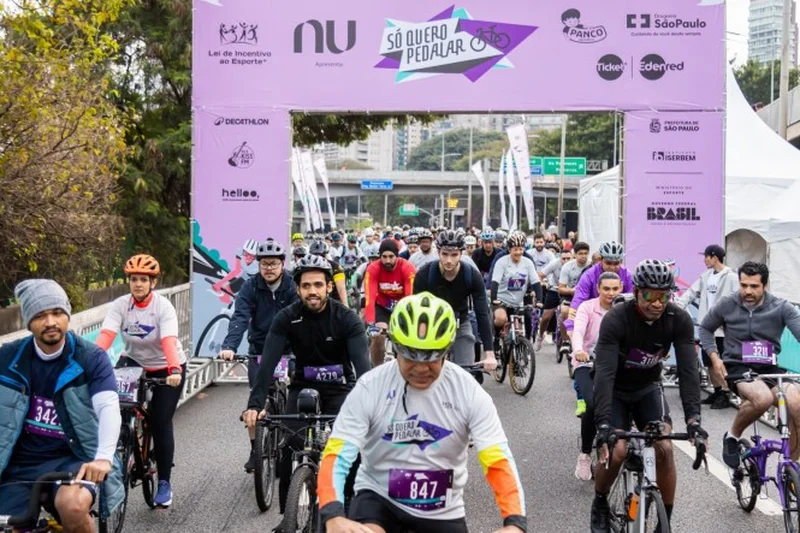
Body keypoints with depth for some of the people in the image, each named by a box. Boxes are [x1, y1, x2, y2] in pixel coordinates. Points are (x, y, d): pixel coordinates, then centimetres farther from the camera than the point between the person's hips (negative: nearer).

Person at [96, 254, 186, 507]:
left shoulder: (163, 306, -22)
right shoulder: (120, 305, -14)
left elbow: (169, 341, -36)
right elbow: (105, 336, -28)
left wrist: (175, 370, -53)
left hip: (165, 368, -3)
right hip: (134, 362, 3)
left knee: (160, 422, -7)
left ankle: (164, 483, 5)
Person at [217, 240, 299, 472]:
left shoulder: (292, 287, -9)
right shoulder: (250, 288, -7)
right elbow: (240, 318, -19)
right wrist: (229, 346, -36)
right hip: (259, 351, 1)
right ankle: (255, 450, 9)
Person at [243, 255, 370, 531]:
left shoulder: (347, 318, -20)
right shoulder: (287, 318, -17)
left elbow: (361, 362, -31)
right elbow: (268, 362, -26)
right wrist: (255, 404, -39)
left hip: (340, 389, -1)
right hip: (303, 386, 1)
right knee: (290, 446, -15)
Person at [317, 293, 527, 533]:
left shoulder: (469, 393, -15)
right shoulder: (369, 389, -17)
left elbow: (499, 461, -21)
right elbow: (336, 457, -24)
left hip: (442, 511, 2)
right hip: (379, 497, -2)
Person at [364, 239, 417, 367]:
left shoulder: (408, 268, -29)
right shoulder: (373, 269, -26)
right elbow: (370, 298, -33)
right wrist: (370, 324, -44)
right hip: (382, 306, 0)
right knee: (378, 336, -19)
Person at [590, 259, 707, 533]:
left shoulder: (680, 320, -21)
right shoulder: (616, 319, -30)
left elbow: (688, 369, -25)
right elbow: (604, 372, -37)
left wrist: (693, 417, -38)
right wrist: (603, 423, -47)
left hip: (648, 387, 3)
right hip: (616, 390, -3)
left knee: (664, 448, -15)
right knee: (616, 450, -20)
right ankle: (599, 504, 10)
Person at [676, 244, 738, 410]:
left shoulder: (730, 277, -9)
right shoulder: (706, 276, 11)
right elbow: (691, 293, 10)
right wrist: (677, 306, -3)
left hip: (724, 327, -7)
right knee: (708, 361, 12)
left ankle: (725, 394, 7)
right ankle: (717, 391, 25)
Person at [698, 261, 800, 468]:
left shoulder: (781, 308, -3)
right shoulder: (727, 305, -1)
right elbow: (705, 329, 14)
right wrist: (714, 357, 0)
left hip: (770, 369, 2)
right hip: (738, 368, -2)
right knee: (763, 398, -36)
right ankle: (733, 436, -6)